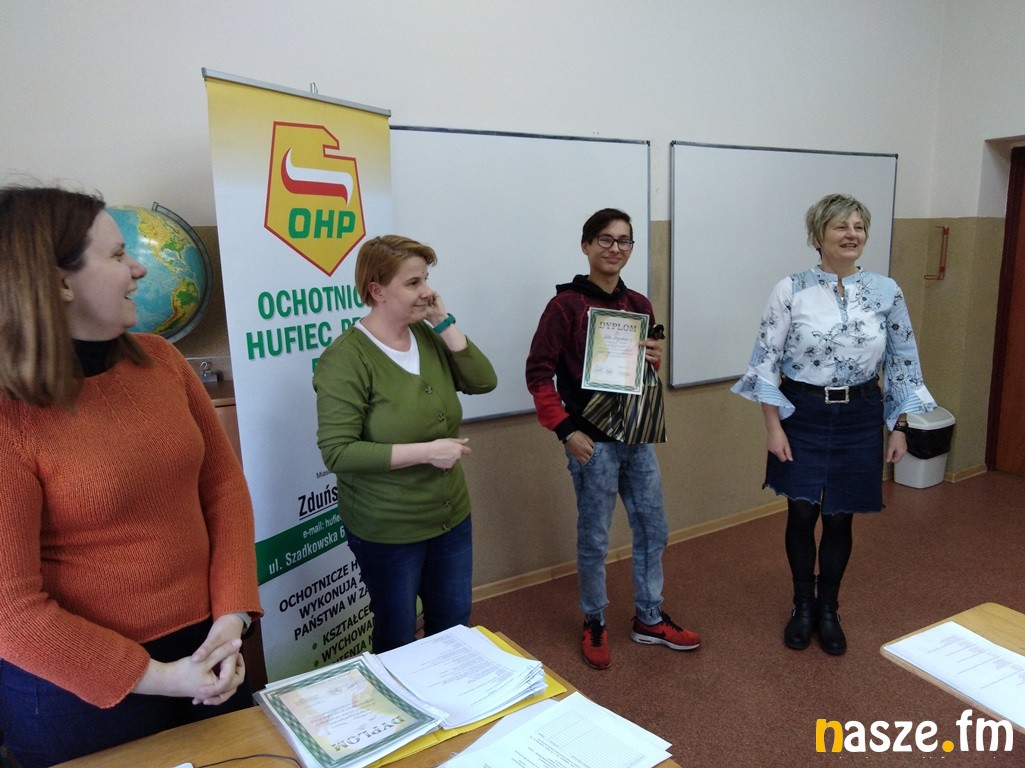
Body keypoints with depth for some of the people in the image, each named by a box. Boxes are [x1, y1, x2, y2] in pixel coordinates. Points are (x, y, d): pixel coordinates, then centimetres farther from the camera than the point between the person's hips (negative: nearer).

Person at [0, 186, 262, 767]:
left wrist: (231, 619, -8)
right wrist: (156, 678, -14)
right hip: (79, 692, -5)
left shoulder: (158, 358, -3)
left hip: (203, 649, 5)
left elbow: (224, 483, 0)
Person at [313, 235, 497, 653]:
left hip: (451, 517, 6)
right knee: (398, 638, 16)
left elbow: (483, 381, -6)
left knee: (454, 624, 22)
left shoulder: (428, 337, 0)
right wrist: (427, 451, -25)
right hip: (387, 532, -6)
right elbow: (338, 452, -24)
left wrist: (444, 322, -13)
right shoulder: (347, 358, -20)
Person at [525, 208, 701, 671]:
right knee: (594, 539, 6)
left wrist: (655, 359, -3)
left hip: (639, 438, 6)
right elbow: (539, 373, -12)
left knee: (653, 531, 15)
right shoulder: (566, 305, -10)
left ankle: (648, 619, 34)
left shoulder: (639, 305, 8)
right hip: (594, 440, -6)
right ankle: (594, 624, 28)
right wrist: (565, 430, -17)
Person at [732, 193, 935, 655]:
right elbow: (766, 361, -7)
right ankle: (802, 605, 28)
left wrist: (899, 427, 4)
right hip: (803, 415, -2)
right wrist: (773, 426, -11)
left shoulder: (886, 292, 0)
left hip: (859, 418, 2)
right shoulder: (790, 291, -7)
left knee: (840, 518, 9)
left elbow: (902, 363, 6)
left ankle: (827, 609, 30)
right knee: (801, 514, 4)